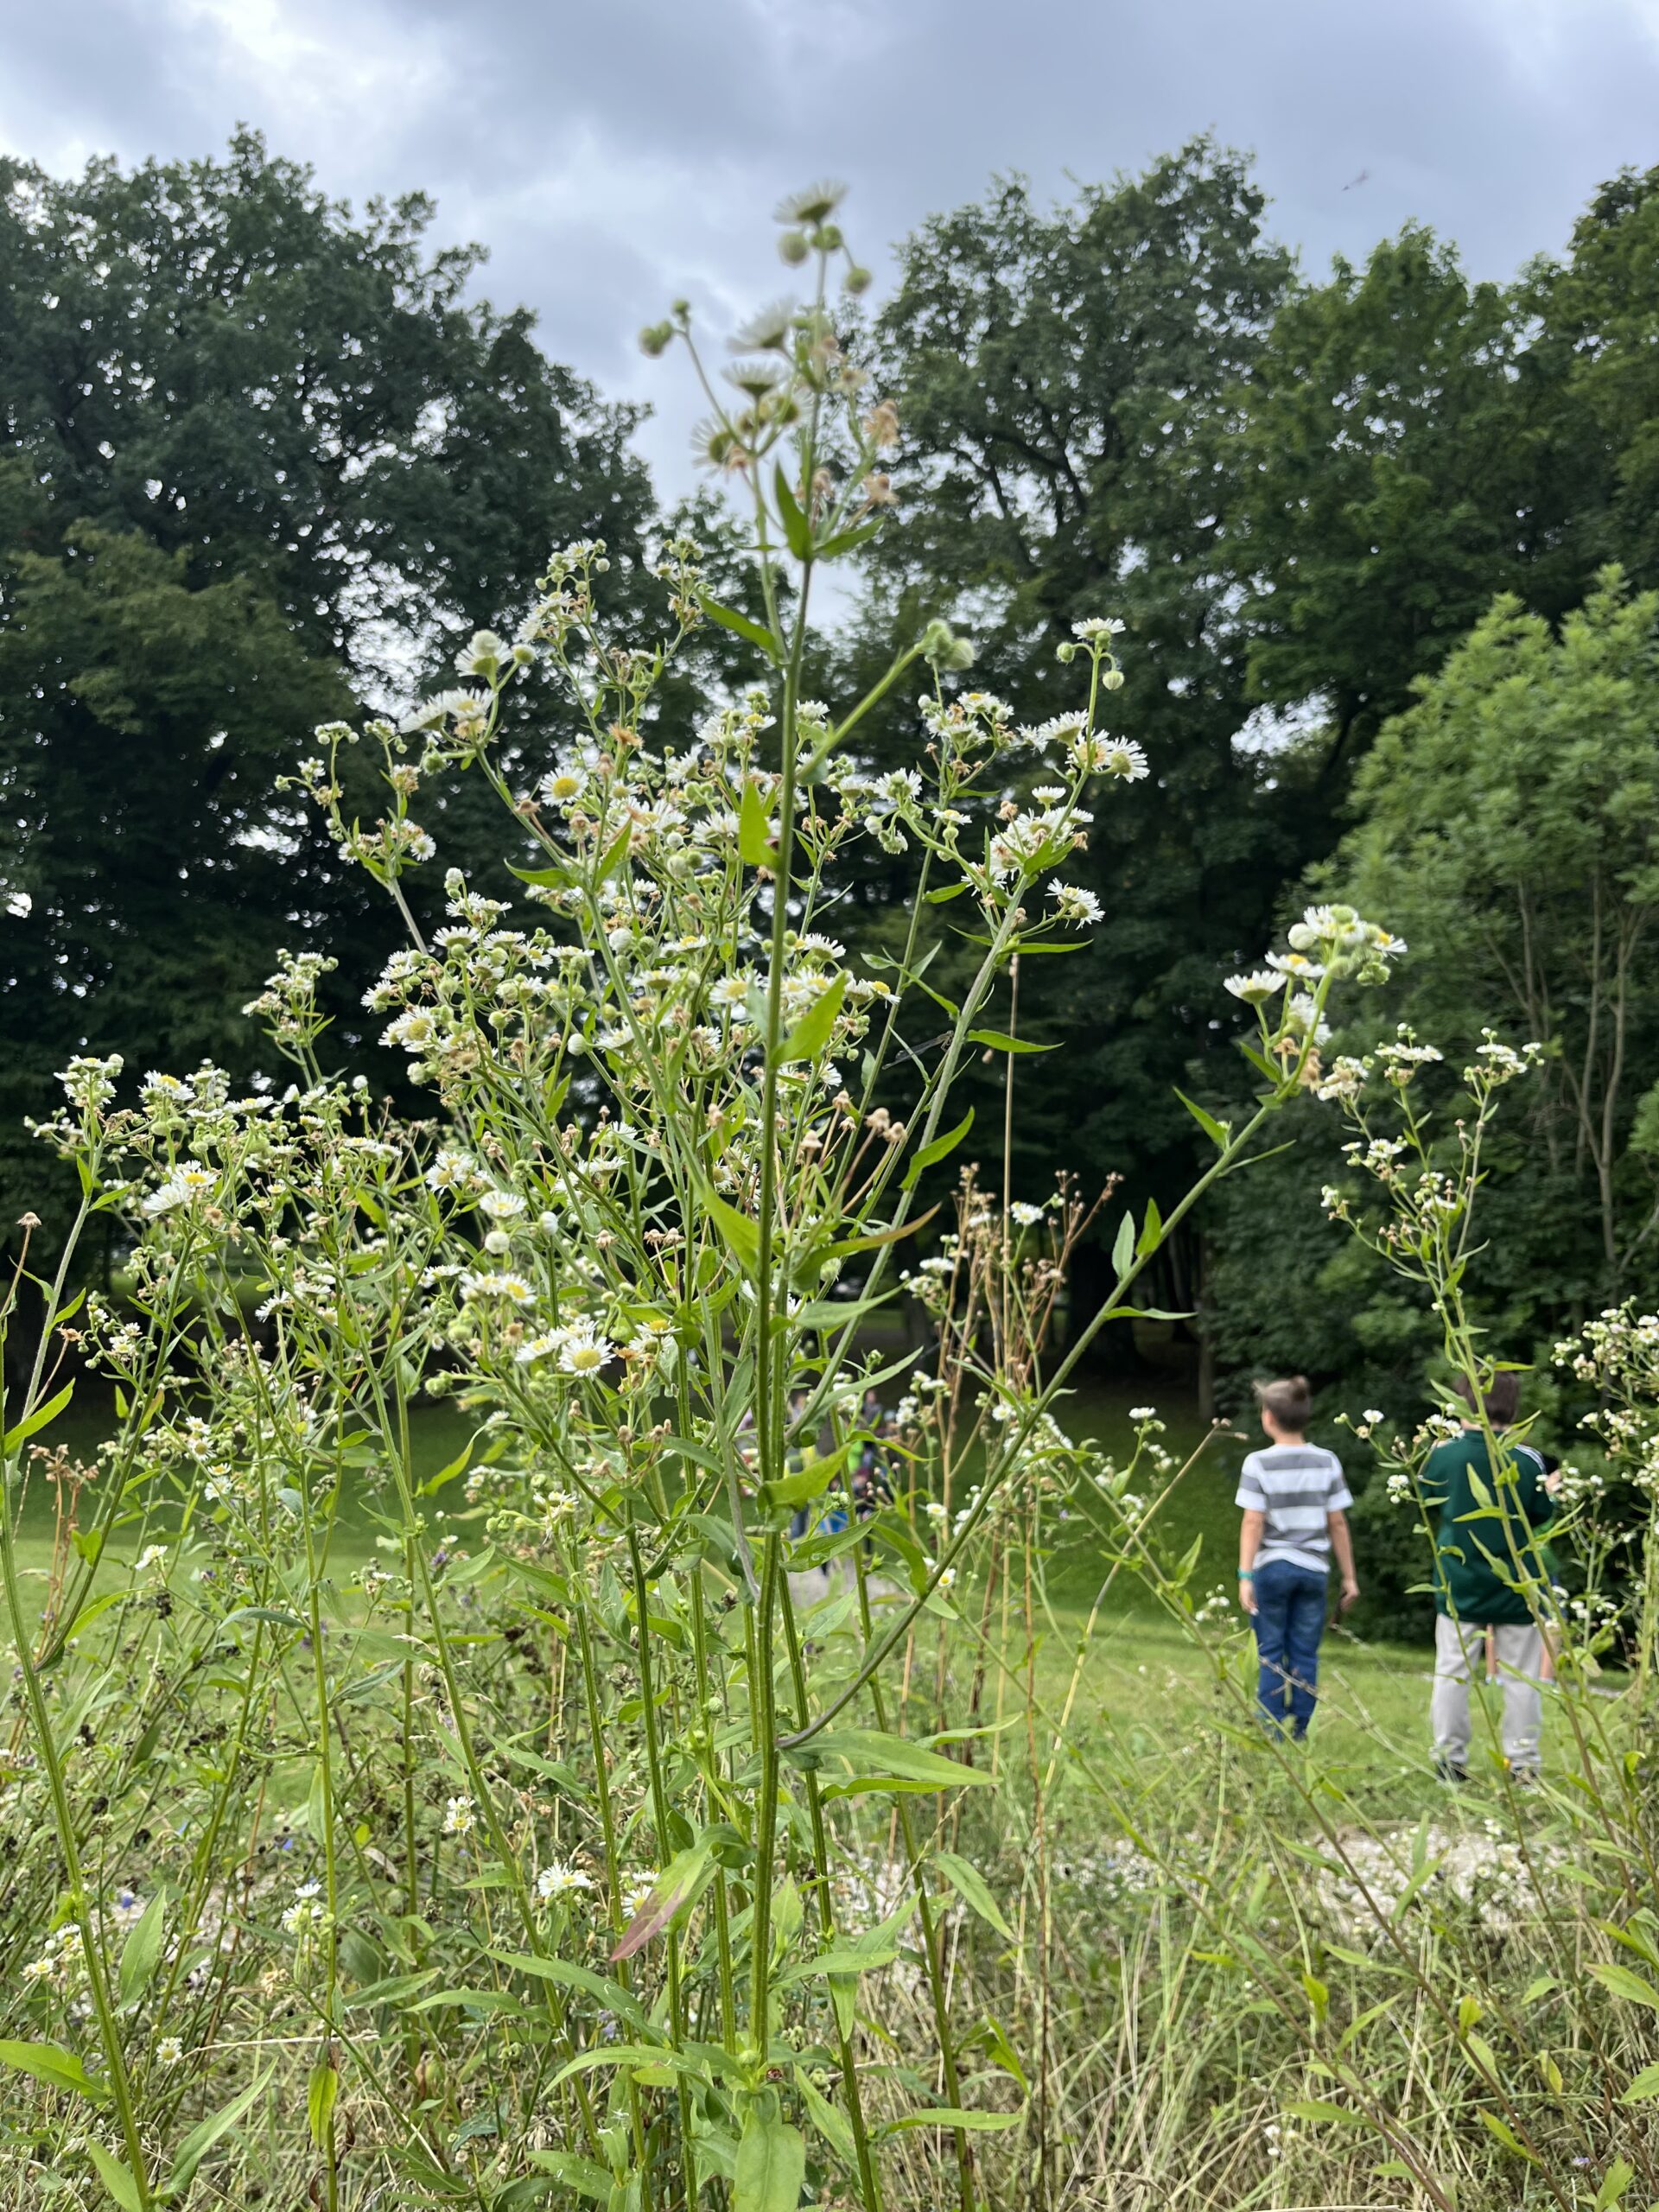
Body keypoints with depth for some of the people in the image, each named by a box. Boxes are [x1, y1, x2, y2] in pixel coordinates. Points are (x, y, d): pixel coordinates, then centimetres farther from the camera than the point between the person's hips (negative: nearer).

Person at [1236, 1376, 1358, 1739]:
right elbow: (1338, 1524, 2)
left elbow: (1253, 1523, -11)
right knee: (1305, 1654, 8)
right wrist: (1349, 1575, 9)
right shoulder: (1327, 1462, 1)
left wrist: (1245, 1575, -10)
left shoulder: (1259, 1463, -7)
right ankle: (1298, 1732, 9)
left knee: (1271, 1655, 7)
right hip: (1314, 1569, 2)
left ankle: (1271, 1733, 8)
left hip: (1272, 1567, -2)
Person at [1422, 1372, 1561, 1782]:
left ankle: (1449, 1757, 7)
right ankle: (1522, 1761, 9)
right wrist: (1551, 1490, 21)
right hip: (1516, 1587, 0)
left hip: (1459, 1586, 1)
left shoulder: (1442, 1453, -8)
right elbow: (1541, 1514, 1)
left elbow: (1427, 1501, 7)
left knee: (1452, 1672, 7)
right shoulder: (1527, 1458, -9)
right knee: (1521, 1676, 8)